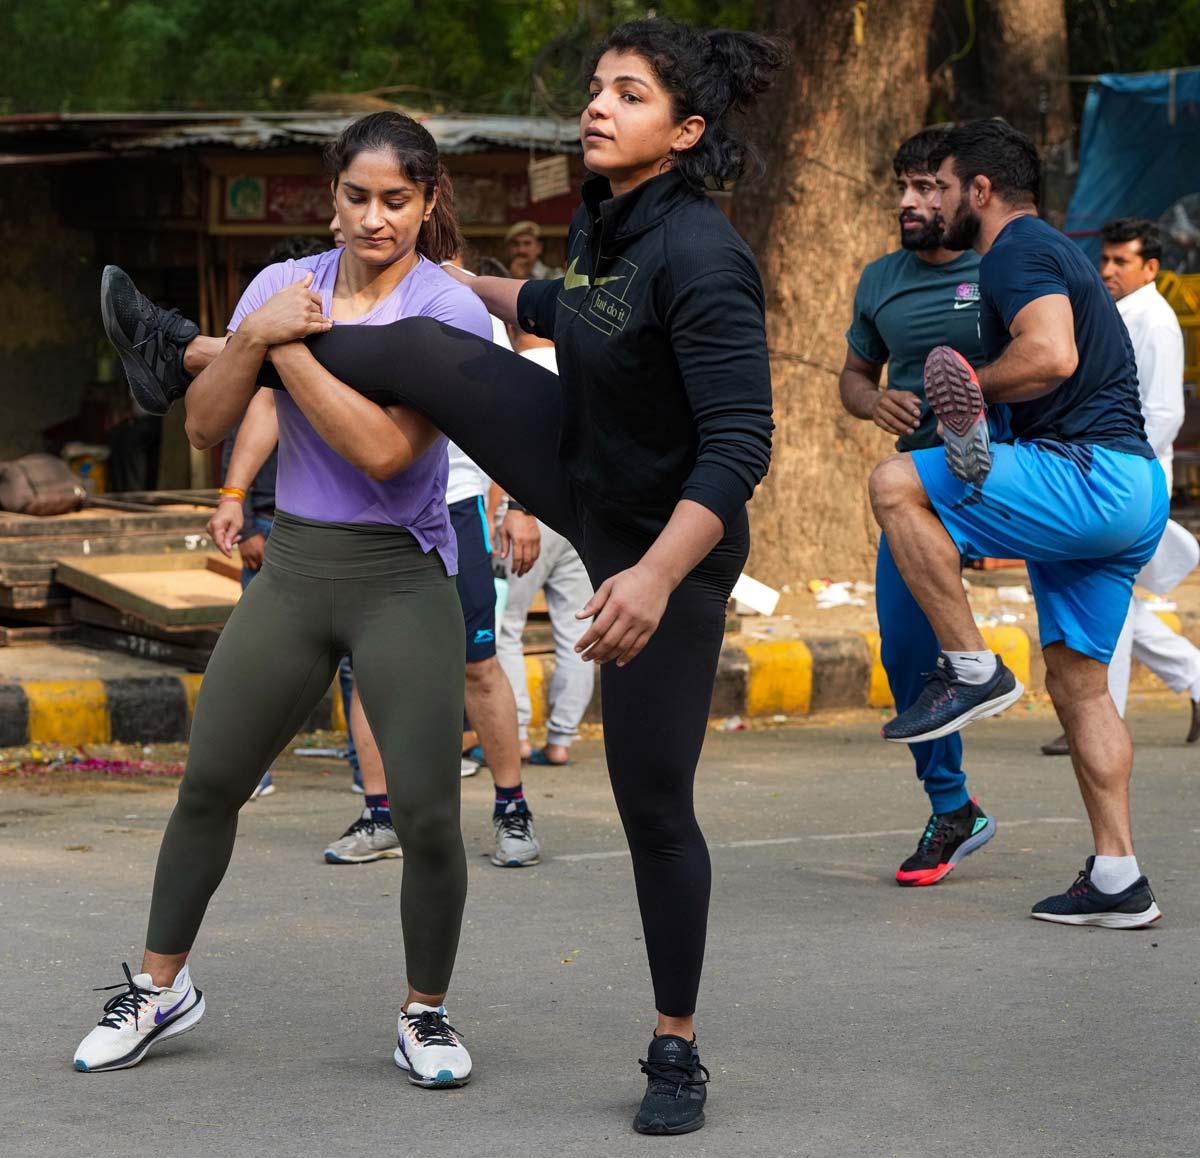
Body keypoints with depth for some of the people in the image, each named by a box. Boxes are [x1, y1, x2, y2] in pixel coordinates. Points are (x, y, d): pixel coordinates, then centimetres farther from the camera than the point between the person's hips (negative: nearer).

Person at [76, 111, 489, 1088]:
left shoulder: (450, 314, -9)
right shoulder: (283, 286, 4)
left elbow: (383, 450, -22)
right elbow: (205, 425, 1)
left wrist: (292, 346, -18)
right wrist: (254, 336, -15)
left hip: (402, 580, -4)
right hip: (294, 571, 4)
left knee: (429, 816, -9)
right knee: (208, 784, 9)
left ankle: (427, 1015, 12)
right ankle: (160, 989, 27)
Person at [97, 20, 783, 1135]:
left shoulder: (699, 258, -29)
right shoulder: (605, 216, -4)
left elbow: (738, 444, -34)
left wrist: (658, 573, -43)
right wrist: (471, 286, 34)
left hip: (668, 540, -7)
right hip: (578, 474, 7)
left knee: (654, 802, 0)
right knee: (420, 350, -3)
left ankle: (676, 1050, 15)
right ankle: (203, 359, 21)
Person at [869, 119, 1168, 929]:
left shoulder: (1018, 250, -6)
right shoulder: (1058, 253, 26)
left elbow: (1051, 355, -23)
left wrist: (969, 387, -7)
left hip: (1085, 479, -10)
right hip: (1131, 495, 10)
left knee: (896, 486, -15)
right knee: (1080, 683, 12)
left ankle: (973, 670, -13)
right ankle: (1117, 880, 11)